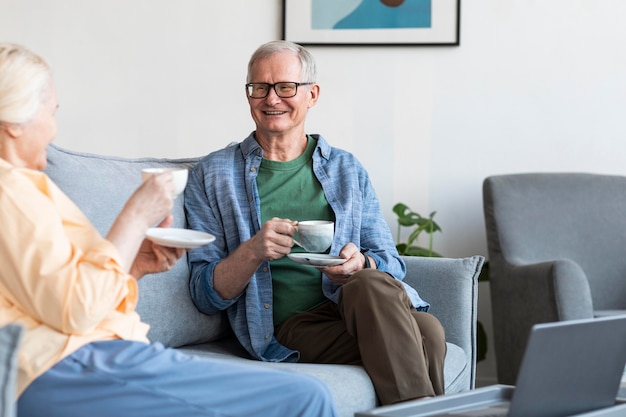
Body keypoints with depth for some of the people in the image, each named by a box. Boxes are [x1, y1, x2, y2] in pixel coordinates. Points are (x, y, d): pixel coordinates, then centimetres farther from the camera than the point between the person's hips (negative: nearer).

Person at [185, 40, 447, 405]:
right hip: (290, 324, -3)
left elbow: (391, 263, 17)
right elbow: (206, 296, 7)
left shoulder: (346, 169, 20)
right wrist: (253, 252, -14)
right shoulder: (212, 175, 12)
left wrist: (360, 264, -8)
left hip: (357, 305, 3)